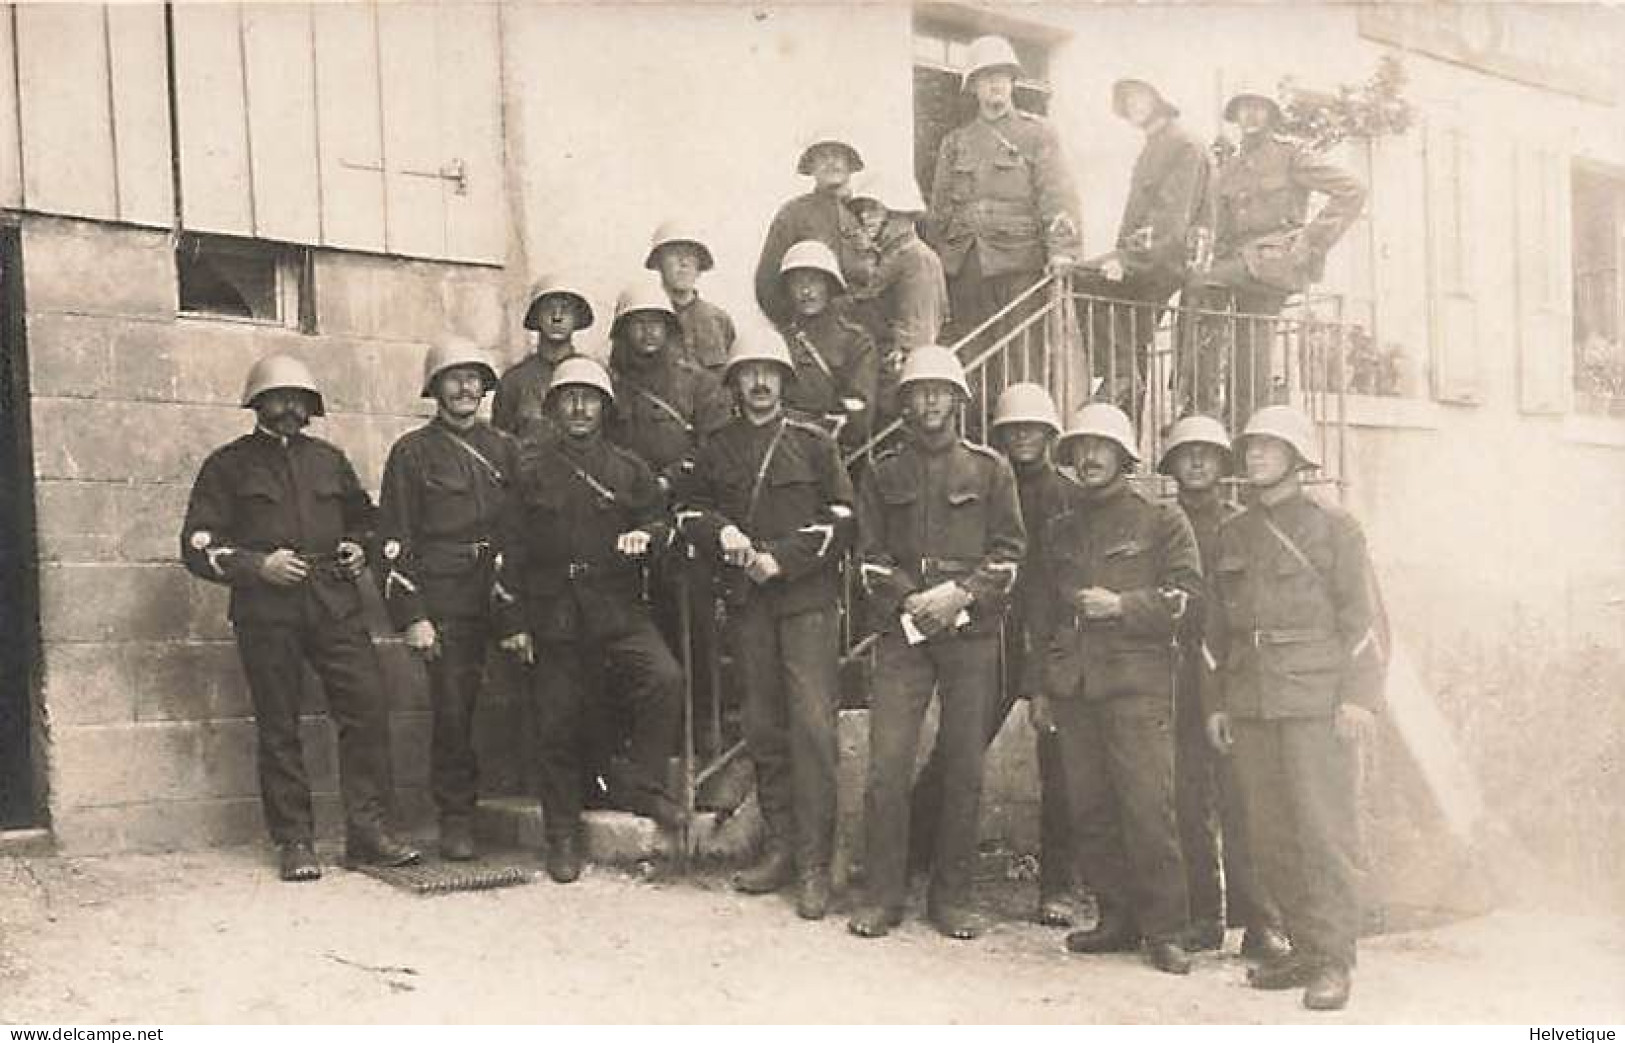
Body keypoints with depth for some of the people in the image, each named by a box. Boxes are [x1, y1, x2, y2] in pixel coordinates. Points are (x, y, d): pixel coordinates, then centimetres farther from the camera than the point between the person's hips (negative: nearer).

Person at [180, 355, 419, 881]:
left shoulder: (329, 459, 18)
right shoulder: (229, 465, 7)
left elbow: (364, 516, 32)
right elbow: (199, 546, 2)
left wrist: (359, 547, 10)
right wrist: (258, 566, -11)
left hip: (336, 605, 3)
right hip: (266, 612, -2)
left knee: (367, 709, -8)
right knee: (279, 729, 1)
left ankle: (368, 830, -2)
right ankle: (294, 842, 9)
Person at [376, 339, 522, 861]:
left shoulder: (505, 448, 16)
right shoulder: (413, 452, 5)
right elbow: (395, 540, 0)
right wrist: (412, 616, -7)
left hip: (504, 596, 3)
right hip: (444, 599, -3)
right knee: (453, 710, -4)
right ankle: (456, 819, 7)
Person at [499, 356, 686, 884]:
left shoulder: (629, 468, 10)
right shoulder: (531, 467, 6)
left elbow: (659, 521, 13)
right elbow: (512, 547, 6)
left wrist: (645, 535, -12)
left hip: (618, 608, 1)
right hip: (552, 615, 0)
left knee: (665, 678, -25)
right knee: (557, 727, 4)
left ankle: (645, 785, -7)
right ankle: (563, 839, 17)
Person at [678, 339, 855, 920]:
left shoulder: (813, 443, 4)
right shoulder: (718, 450, 14)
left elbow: (842, 520, -1)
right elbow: (691, 515, 16)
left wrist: (781, 559, -11)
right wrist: (722, 533, -7)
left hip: (807, 599, -4)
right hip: (746, 604, 4)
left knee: (812, 724, -10)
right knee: (763, 727, 7)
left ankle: (814, 865, -8)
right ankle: (780, 848, 16)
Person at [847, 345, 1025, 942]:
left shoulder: (989, 470, 10)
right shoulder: (882, 474, 13)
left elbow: (1009, 550, 4)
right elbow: (870, 555, 8)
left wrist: (961, 594, -11)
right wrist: (910, 599, -8)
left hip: (972, 633, 0)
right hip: (902, 631, 0)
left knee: (964, 768, 2)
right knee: (887, 765, -7)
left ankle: (952, 897, 11)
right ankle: (882, 896, 2)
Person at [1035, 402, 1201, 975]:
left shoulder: (1162, 521, 5)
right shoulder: (1061, 530, 20)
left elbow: (1187, 598, -2)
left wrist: (1122, 605, -13)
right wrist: (1041, 686, 18)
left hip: (1137, 682, -5)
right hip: (1072, 686, 5)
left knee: (1148, 806, -10)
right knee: (1089, 810, 3)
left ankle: (1164, 929, -3)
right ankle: (1116, 919, 13)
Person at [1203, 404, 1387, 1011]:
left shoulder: (1333, 528, 2)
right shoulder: (1233, 535, 15)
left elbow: (1364, 619, -2)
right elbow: (1219, 625, 19)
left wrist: (1359, 697, -11)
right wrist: (1216, 702, 14)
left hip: (1317, 700, -5)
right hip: (1250, 703, 5)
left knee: (1325, 829, -7)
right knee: (1268, 835, 4)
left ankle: (1333, 961, -2)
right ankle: (1303, 948, 14)